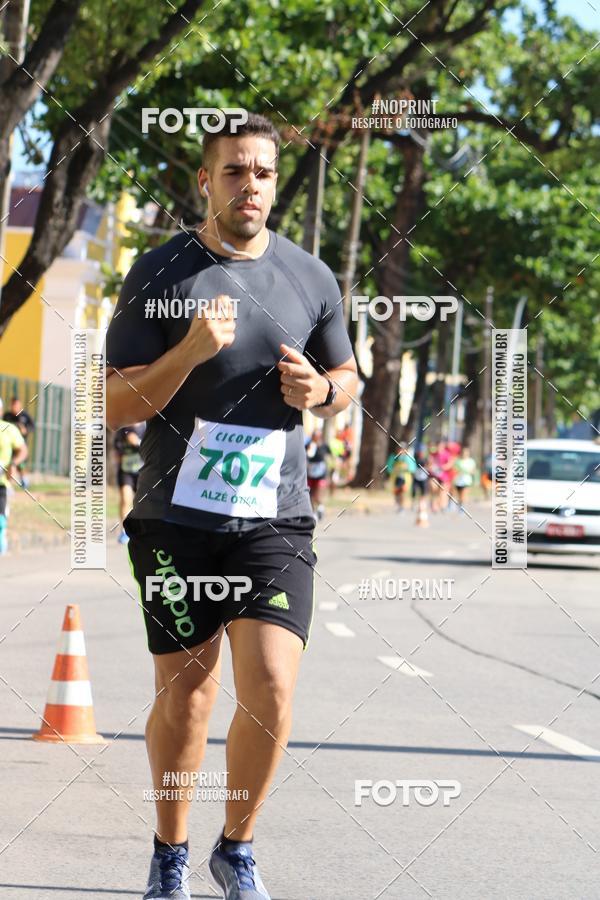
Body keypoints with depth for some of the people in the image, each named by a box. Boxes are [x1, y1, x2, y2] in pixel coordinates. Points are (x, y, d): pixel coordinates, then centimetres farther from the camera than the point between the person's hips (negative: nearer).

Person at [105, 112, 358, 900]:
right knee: (185, 695, 4)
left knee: (270, 691, -11)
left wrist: (321, 391, -4)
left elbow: (347, 378, 20)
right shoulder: (158, 274, -3)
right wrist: (189, 352, -22)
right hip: (177, 519, -1)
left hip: (274, 518, 2)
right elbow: (116, 406, -6)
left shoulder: (310, 277, 6)